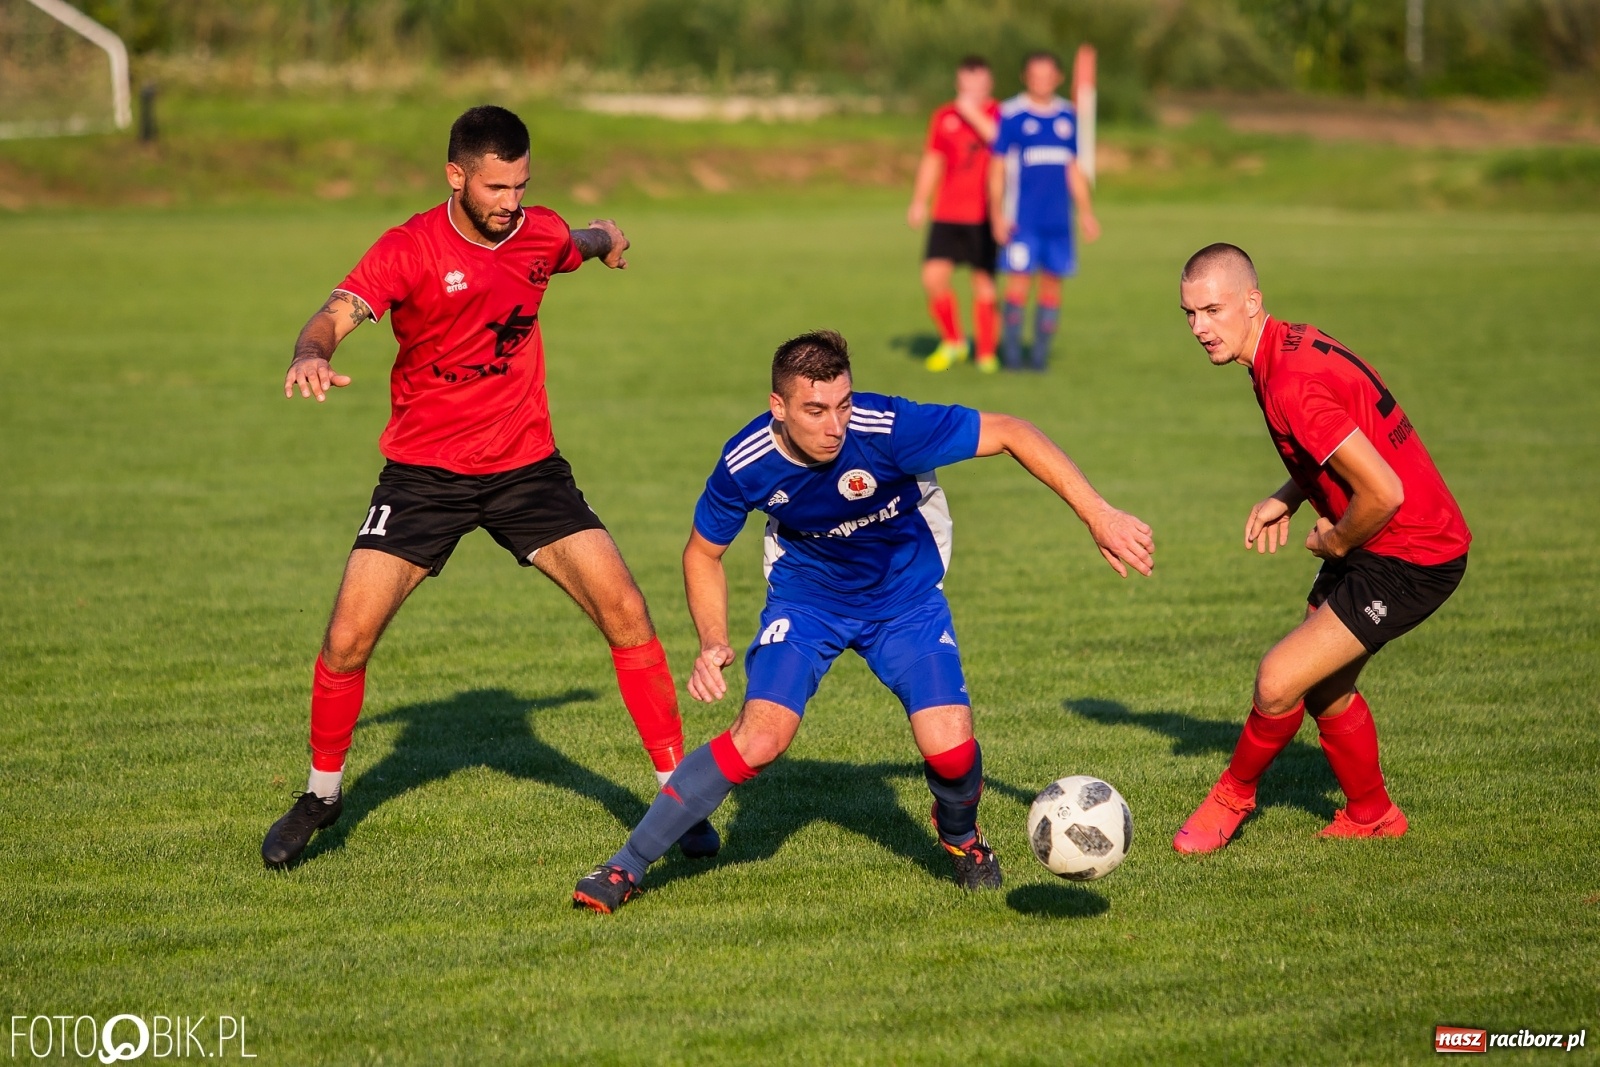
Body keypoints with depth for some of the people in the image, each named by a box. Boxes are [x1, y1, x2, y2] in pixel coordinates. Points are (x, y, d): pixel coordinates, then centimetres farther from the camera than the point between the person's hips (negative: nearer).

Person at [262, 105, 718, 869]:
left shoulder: (541, 235, -1)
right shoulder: (410, 249, -14)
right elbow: (337, 314, -29)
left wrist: (603, 240, 49)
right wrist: (312, 355, -52)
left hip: (527, 466, 3)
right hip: (423, 472, -3)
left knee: (625, 612, -10)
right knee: (348, 638, -9)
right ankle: (321, 795, 16)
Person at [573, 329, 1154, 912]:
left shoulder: (887, 428, -32)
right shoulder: (745, 465, -24)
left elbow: (1010, 433, -25)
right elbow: (703, 552, -3)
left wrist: (1098, 515, -28)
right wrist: (713, 644, -18)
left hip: (906, 597, 0)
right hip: (806, 597, 0)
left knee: (950, 749, -18)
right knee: (759, 737, -21)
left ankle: (959, 833, 19)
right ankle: (627, 864, -7)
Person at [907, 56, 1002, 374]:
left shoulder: (1000, 115, 1)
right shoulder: (943, 117, 11)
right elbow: (932, 160, 18)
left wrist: (974, 113, -18)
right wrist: (919, 202, 12)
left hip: (986, 215, -3)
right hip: (948, 213, 3)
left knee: (984, 282, -1)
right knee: (933, 276, -8)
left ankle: (986, 354, 11)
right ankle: (952, 342, 13)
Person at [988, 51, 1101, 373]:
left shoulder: (1067, 116, 11)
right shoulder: (1010, 114, -2)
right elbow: (997, 167, -1)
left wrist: (1085, 212, 17)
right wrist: (998, 214, -7)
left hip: (1059, 219, 4)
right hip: (1022, 218, -4)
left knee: (1052, 283, 3)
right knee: (1019, 279, -9)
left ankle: (1040, 354, 10)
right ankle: (1011, 352, 0)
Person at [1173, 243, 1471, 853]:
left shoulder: (1292, 384, -27)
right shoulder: (1291, 344, 5)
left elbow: (1383, 492, -30)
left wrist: (1335, 542, -11)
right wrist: (1286, 499, 6)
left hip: (1410, 558, -10)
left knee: (1278, 682, -11)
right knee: (1326, 691, 21)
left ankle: (1235, 793, 14)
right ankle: (1372, 816, 40)